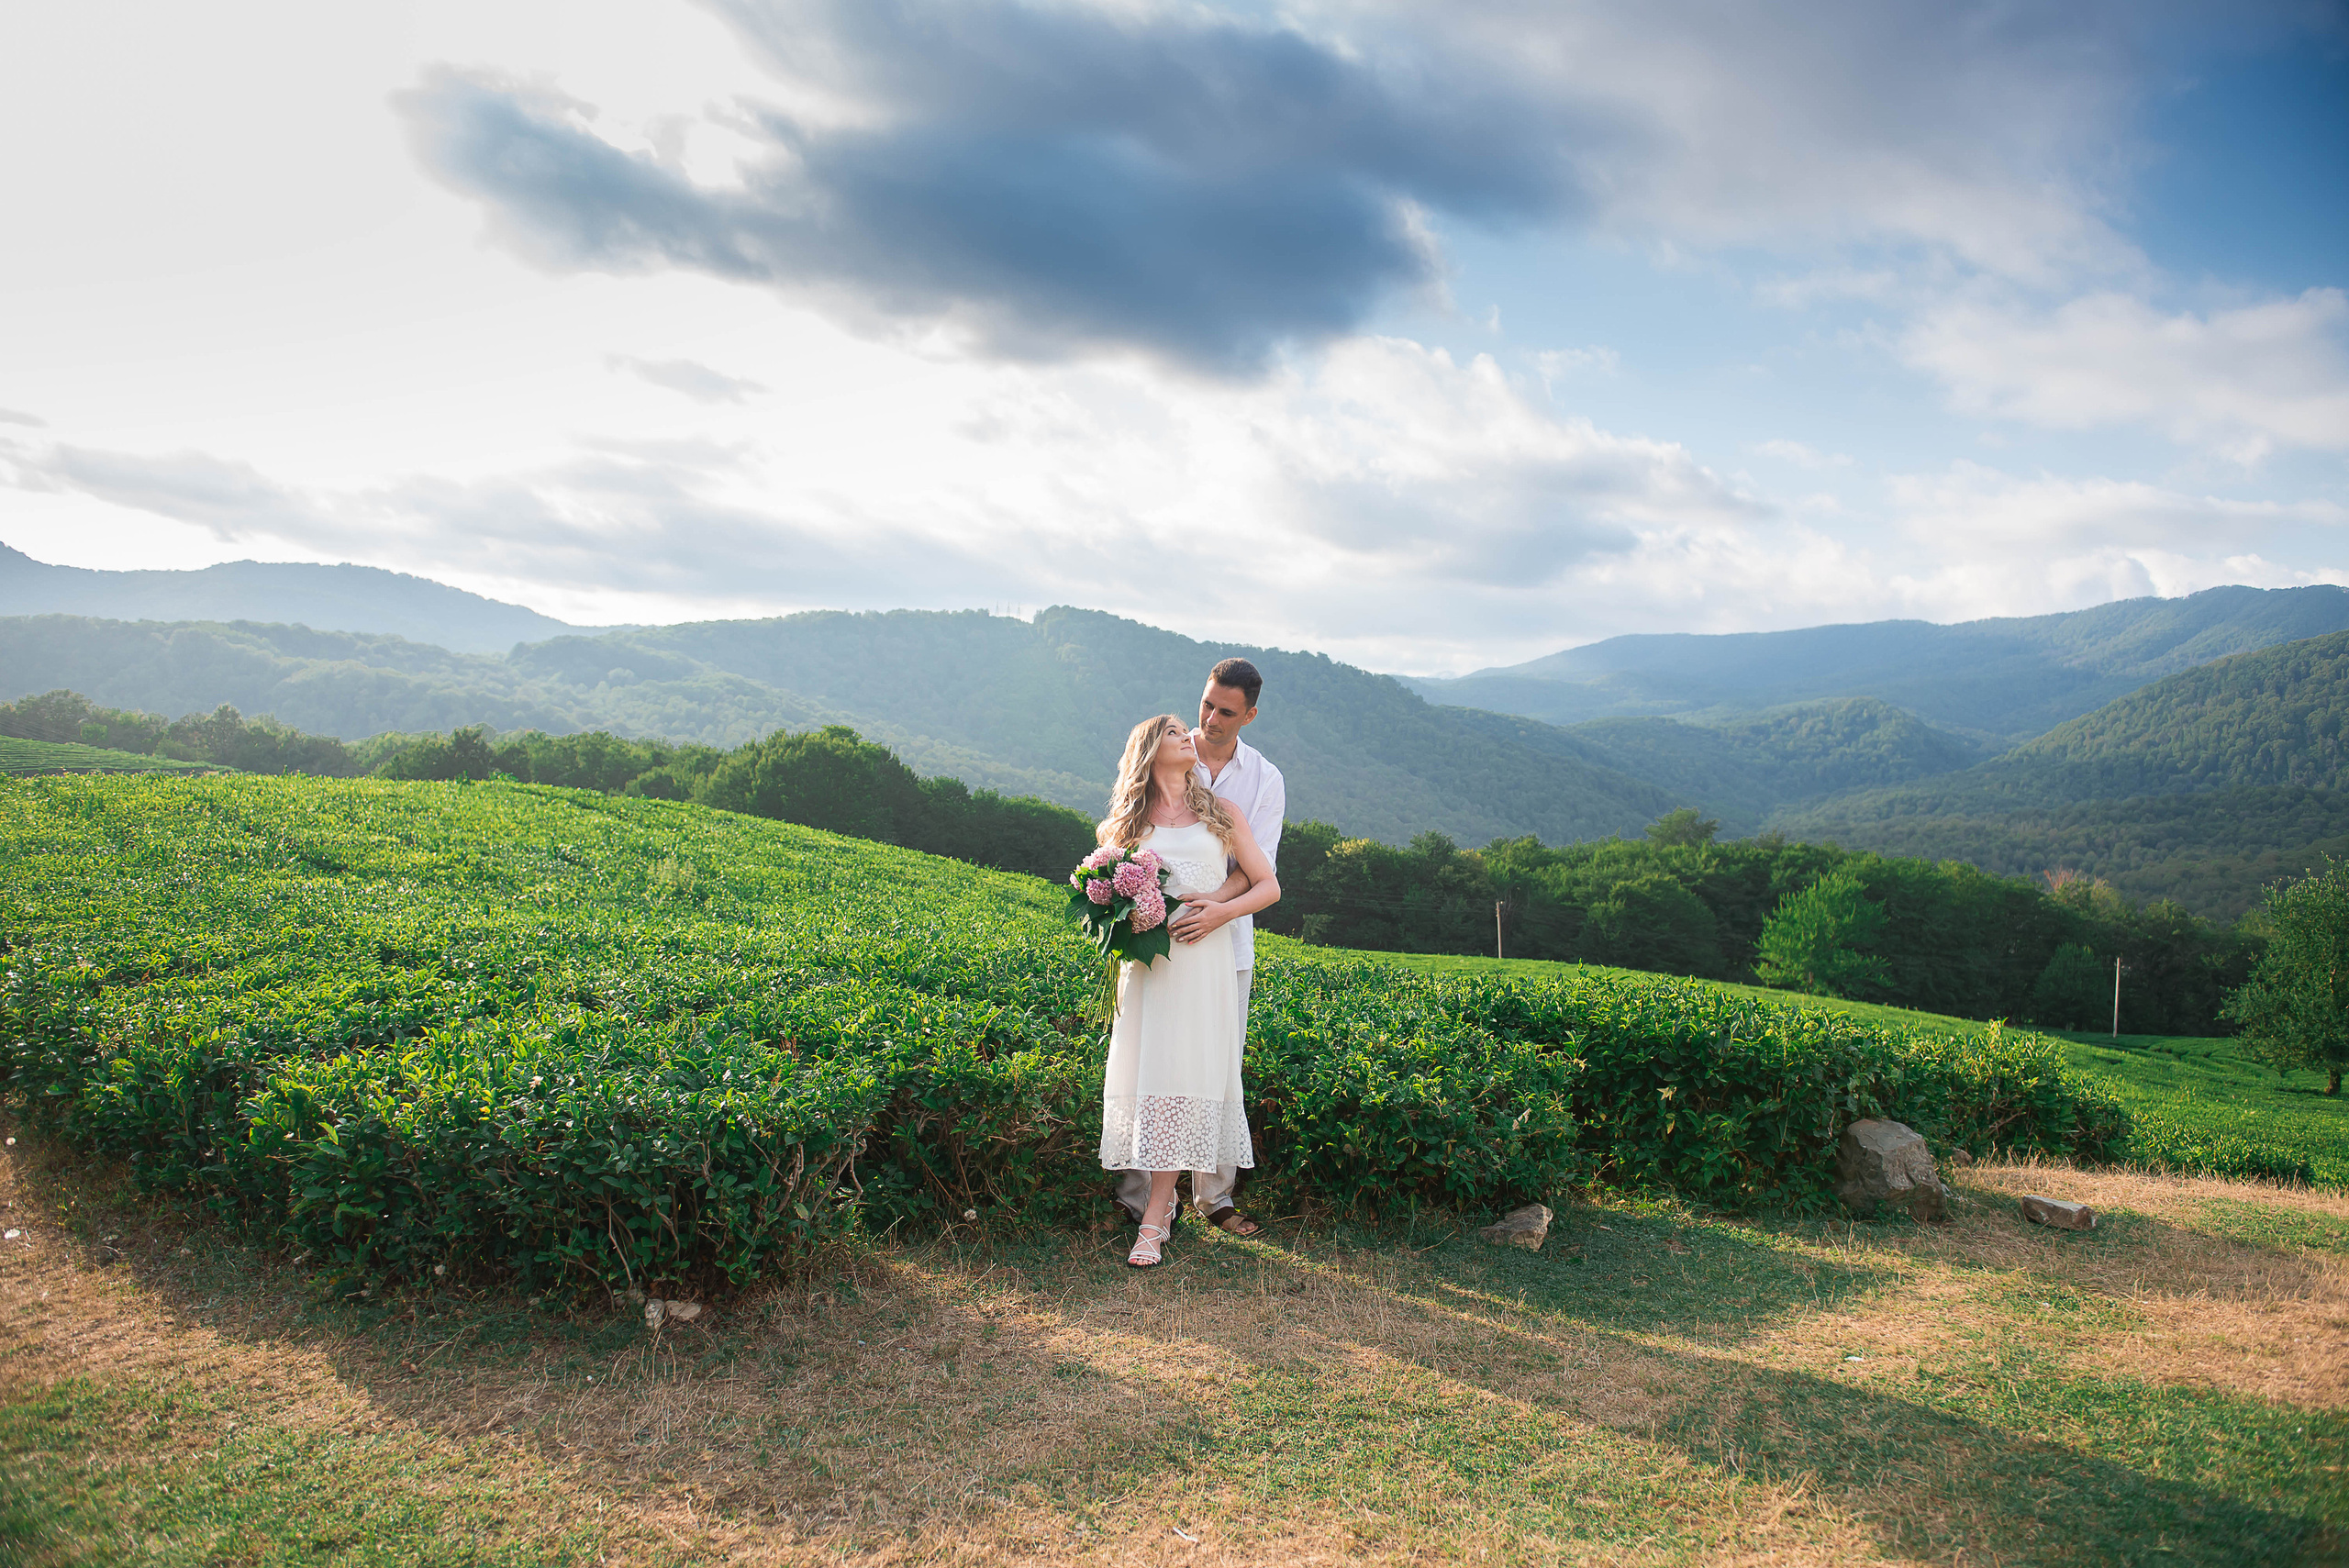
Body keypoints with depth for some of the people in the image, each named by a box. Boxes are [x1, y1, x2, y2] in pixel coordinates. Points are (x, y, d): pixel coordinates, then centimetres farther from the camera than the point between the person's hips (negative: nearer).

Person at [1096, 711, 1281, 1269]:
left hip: (1204, 959, -1)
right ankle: (1164, 1202, 8)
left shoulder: (1222, 814, 12)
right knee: (1147, 1071, -5)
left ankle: (1153, 1222, -7)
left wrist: (1222, 909, -7)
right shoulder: (1128, 820, 14)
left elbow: (1268, 886, 11)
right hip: (1147, 962, 1)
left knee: (1184, 1074, -8)